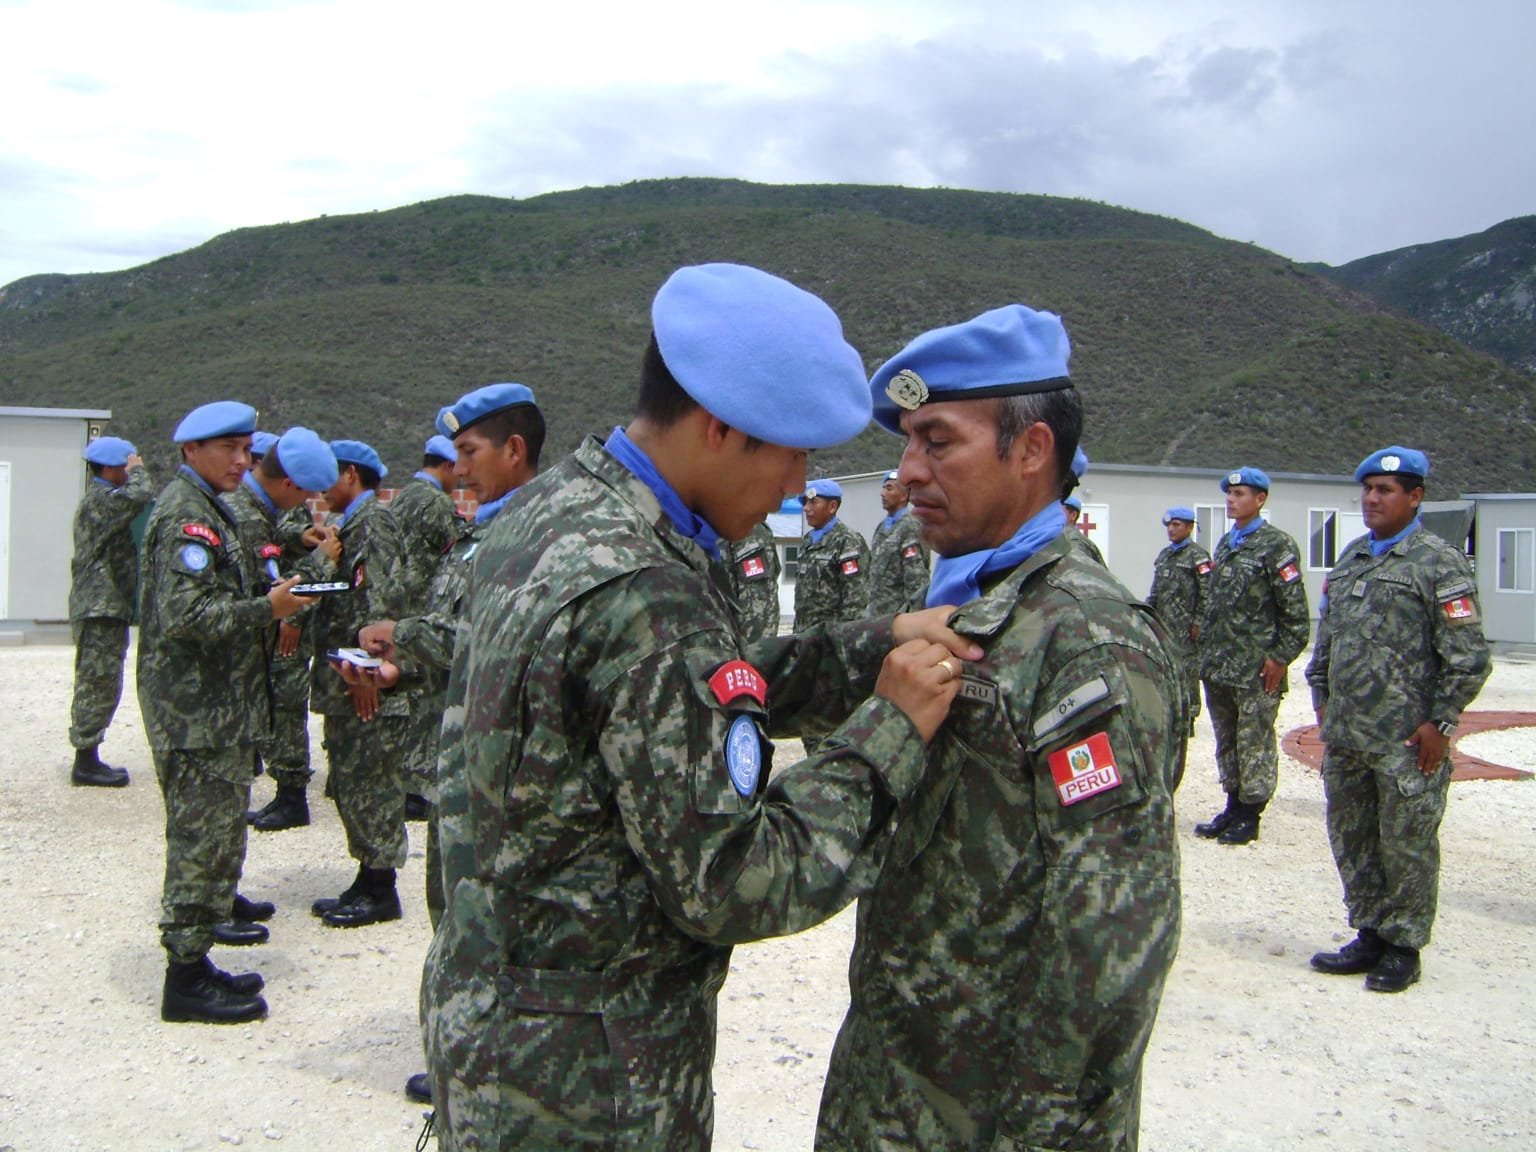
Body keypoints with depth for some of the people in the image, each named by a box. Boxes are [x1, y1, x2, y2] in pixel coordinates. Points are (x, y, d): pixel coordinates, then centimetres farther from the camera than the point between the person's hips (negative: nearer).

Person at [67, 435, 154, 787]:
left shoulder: (101, 498, 21)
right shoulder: (101, 499, -13)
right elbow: (140, 495, -29)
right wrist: (137, 470, -10)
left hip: (106, 607, 11)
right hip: (101, 608, -11)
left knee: (97, 685, 13)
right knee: (99, 683, -8)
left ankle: (88, 758, 19)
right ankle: (86, 762, -3)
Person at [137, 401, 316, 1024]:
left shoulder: (204, 507, 18)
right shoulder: (185, 514, -14)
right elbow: (185, 616, -22)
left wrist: (267, 611, 12)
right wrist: (266, 610, -18)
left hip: (217, 705, 10)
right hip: (196, 710, -10)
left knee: (217, 833, 15)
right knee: (202, 838, -4)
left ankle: (202, 934, 24)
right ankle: (187, 978, 5)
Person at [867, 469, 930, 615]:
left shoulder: (910, 528, -12)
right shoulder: (881, 527, 15)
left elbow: (916, 577, -17)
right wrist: (871, 611, 17)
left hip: (899, 614, -9)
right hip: (878, 614, 9)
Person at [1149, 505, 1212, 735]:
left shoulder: (1197, 555, -6)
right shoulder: (1163, 555, 17)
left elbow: (1207, 593, -12)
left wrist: (1198, 623, -15)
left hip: (1185, 627, -7)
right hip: (1163, 626, 7)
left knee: (1187, 672, -3)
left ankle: (1188, 718, 3)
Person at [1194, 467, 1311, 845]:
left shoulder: (1276, 545, -8)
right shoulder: (1224, 544, 15)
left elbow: (1296, 612, -11)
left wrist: (1280, 658, -14)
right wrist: (1207, 650, 15)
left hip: (1256, 671, -8)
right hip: (1217, 668, 8)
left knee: (1255, 744, 2)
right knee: (1226, 742, 15)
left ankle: (1249, 817, 11)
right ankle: (1233, 807, 26)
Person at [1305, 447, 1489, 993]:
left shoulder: (1440, 564, -7)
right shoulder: (1349, 559, 13)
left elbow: (1468, 657, -9)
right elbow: (1326, 637, 20)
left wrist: (1440, 723, -11)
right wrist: (1323, 701, 15)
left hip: (1407, 742, -6)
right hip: (1344, 738, 7)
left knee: (1406, 846, 4)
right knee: (1350, 841, 13)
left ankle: (1403, 947, 19)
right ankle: (1370, 934, 28)